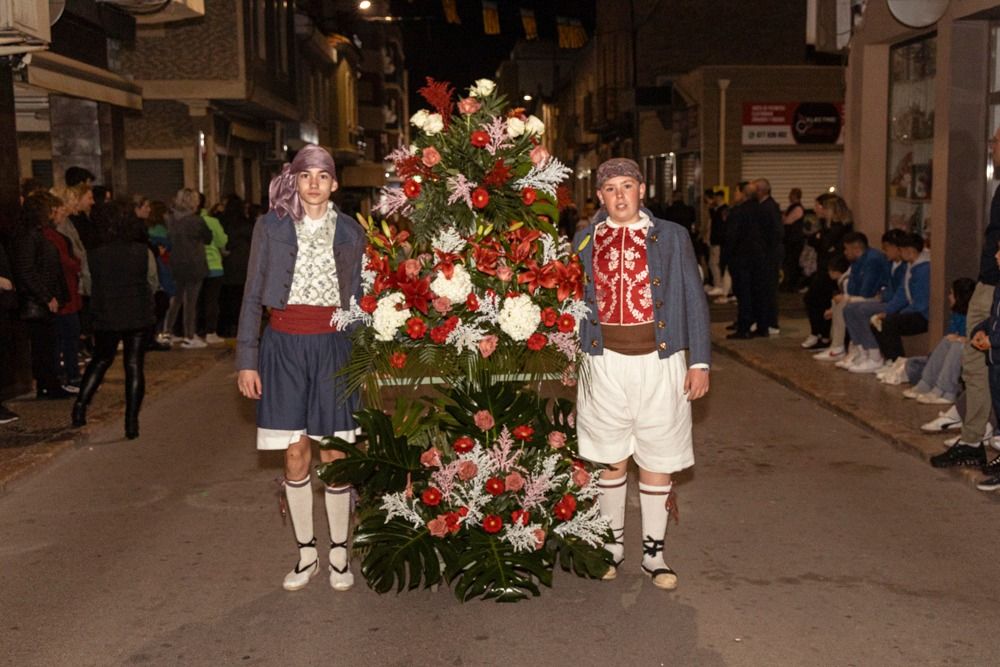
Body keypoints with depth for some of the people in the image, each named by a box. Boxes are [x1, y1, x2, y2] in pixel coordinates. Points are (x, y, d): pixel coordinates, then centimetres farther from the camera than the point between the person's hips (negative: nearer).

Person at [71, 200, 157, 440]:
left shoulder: (96, 254, -7)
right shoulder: (143, 252, -7)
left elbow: (91, 286, 2)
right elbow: (152, 283, 4)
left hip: (106, 318, 1)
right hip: (138, 317, -1)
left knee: (100, 361, 20)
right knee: (134, 367, 4)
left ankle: (80, 408, 13)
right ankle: (131, 422, 3)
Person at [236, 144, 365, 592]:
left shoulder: (350, 232, 7)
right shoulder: (271, 227, 4)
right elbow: (252, 297, 4)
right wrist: (246, 359, -2)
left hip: (332, 345, 0)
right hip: (284, 344, 0)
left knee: (334, 455, 2)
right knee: (295, 455, 4)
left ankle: (339, 553, 16)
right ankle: (306, 553, 17)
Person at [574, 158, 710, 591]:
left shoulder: (672, 237, 4)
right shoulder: (584, 242, 8)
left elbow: (694, 301, 4)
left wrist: (699, 361, -1)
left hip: (659, 361, -1)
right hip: (605, 362, 1)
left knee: (657, 459, 5)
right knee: (611, 459, 9)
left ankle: (654, 552, 18)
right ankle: (612, 546, 24)